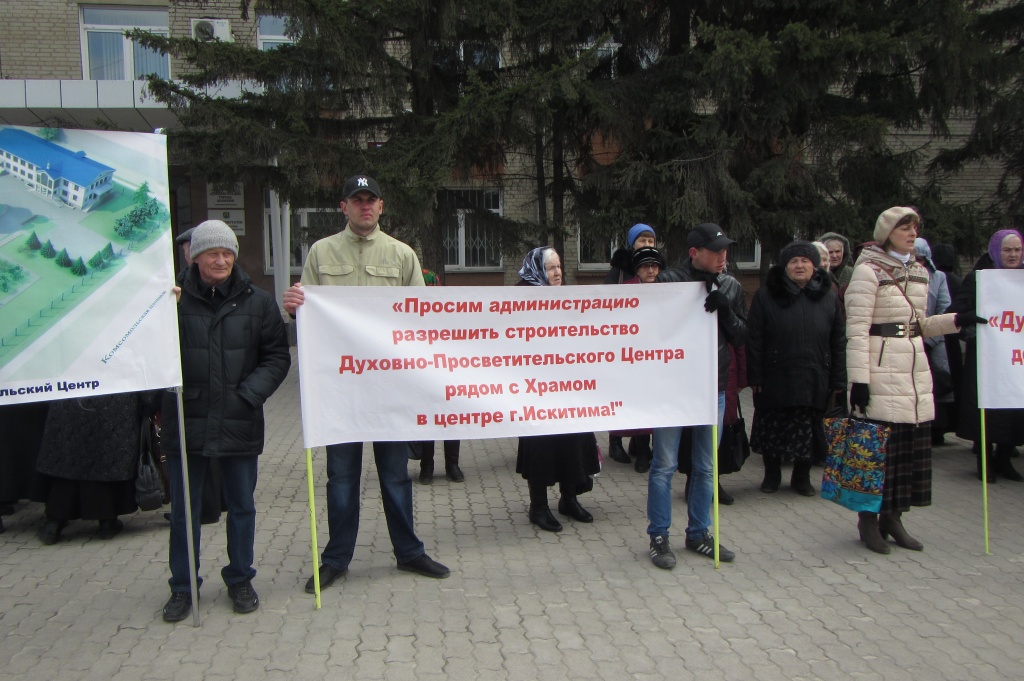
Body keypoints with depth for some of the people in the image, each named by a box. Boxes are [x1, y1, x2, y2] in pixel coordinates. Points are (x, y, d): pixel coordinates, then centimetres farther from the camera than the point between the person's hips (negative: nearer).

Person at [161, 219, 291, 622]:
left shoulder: (257, 302, 1)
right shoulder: (175, 300, -3)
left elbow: (277, 356, 2)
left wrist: (251, 393, -10)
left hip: (239, 424, 1)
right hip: (186, 422, -1)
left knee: (242, 506, 13)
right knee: (183, 509, 11)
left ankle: (240, 581, 31)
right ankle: (182, 587, 27)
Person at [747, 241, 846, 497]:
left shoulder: (829, 296, 7)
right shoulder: (766, 295, 0)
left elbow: (839, 341, 7)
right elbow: (754, 339, -2)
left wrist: (838, 380, 2)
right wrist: (755, 377, -8)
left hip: (815, 381, 1)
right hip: (776, 378, -1)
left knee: (809, 433, 7)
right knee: (772, 428, 7)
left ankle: (802, 477, 26)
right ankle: (772, 474, 27)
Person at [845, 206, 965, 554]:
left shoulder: (919, 272, 16)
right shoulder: (868, 271, -6)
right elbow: (856, 329, -11)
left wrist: (956, 320, 6)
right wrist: (858, 379, -16)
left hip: (915, 368, 7)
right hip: (881, 369, -7)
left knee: (913, 442, 7)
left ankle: (893, 517, 19)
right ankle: (869, 519, 8)